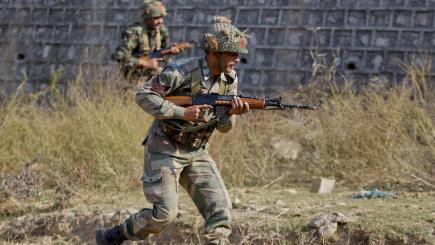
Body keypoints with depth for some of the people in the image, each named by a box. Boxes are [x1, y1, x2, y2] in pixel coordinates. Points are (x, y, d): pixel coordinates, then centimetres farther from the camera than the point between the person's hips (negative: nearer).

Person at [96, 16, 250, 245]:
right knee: (164, 214, -11)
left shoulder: (230, 79, -1)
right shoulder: (181, 71, -21)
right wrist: (182, 113, -26)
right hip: (165, 149, -6)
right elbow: (143, 95, -19)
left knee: (221, 209, -7)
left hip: (197, 153, 6)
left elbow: (222, 126, 3)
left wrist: (232, 113, -21)